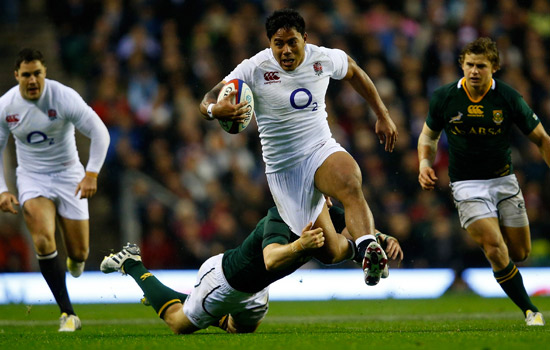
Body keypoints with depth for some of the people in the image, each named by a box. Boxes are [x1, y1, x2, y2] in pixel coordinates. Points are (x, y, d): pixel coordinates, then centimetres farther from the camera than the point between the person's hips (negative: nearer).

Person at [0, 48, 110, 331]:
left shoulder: (64, 97, -17)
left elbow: (99, 133, -14)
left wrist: (91, 174, -23)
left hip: (68, 174, -1)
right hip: (31, 178, 1)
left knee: (79, 253, 0)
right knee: (43, 241, -23)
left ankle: (74, 260, 44)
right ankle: (68, 314, -17)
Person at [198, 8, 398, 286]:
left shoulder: (324, 59, -4)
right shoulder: (254, 69, -12)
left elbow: (354, 72, 20)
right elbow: (207, 102, -13)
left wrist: (383, 116, 21)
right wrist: (216, 110, -39)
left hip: (322, 149, 1)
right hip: (283, 167, -1)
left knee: (351, 185, -37)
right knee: (330, 253, -5)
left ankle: (369, 247, -53)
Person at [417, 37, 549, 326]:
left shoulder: (509, 99, -10)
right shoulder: (444, 98, -8)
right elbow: (429, 134, 10)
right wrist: (425, 163, -7)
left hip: (503, 180, 2)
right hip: (466, 184, -2)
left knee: (520, 253, 6)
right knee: (495, 250, -19)